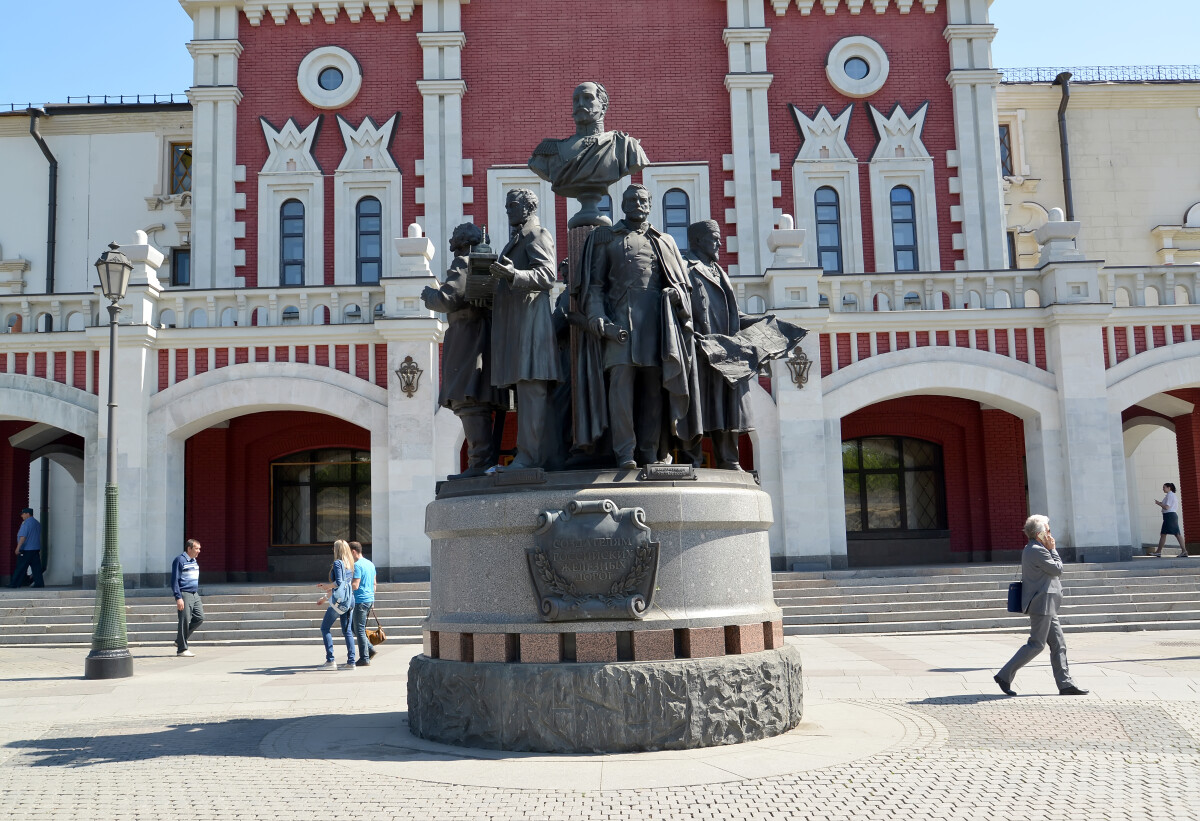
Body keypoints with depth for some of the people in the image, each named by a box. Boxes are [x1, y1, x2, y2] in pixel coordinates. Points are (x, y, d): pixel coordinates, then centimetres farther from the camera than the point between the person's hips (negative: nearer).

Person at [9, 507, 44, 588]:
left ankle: (14, 584, 2)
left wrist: (18, 548, -19)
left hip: (26, 549, -8)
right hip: (36, 549, 8)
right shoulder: (37, 523, 14)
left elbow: (23, 536, -19)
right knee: (36, 567, 6)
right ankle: (39, 583, 2)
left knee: (20, 568, -2)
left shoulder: (26, 523, -12)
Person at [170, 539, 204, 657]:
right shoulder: (180, 560, -8)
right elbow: (174, 580, -12)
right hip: (184, 594, -8)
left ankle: (179, 640, 18)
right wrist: (178, 598, -19)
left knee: (200, 618, 5)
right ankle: (182, 649, 1)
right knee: (185, 621, -7)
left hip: (195, 594, 8)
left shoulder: (195, 562, 17)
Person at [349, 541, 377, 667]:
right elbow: (374, 584, 18)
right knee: (357, 628, 19)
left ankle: (364, 658, 0)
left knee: (359, 630, -2)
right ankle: (370, 649, 12)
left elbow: (355, 586, -20)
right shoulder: (371, 564, 14)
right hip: (370, 600, 9)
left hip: (360, 600, -9)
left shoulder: (357, 565, -14)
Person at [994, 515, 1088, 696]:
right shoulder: (1038, 551, -17)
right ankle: (1004, 675, -4)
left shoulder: (1031, 549, 17)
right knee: (1036, 644, -7)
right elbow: (1058, 569, -10)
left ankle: (1065, 684, 11)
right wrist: (1053, 550, -3)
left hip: (1046, 606, 11)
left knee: (1058, 644, 9)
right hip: (1042, 604, -11)